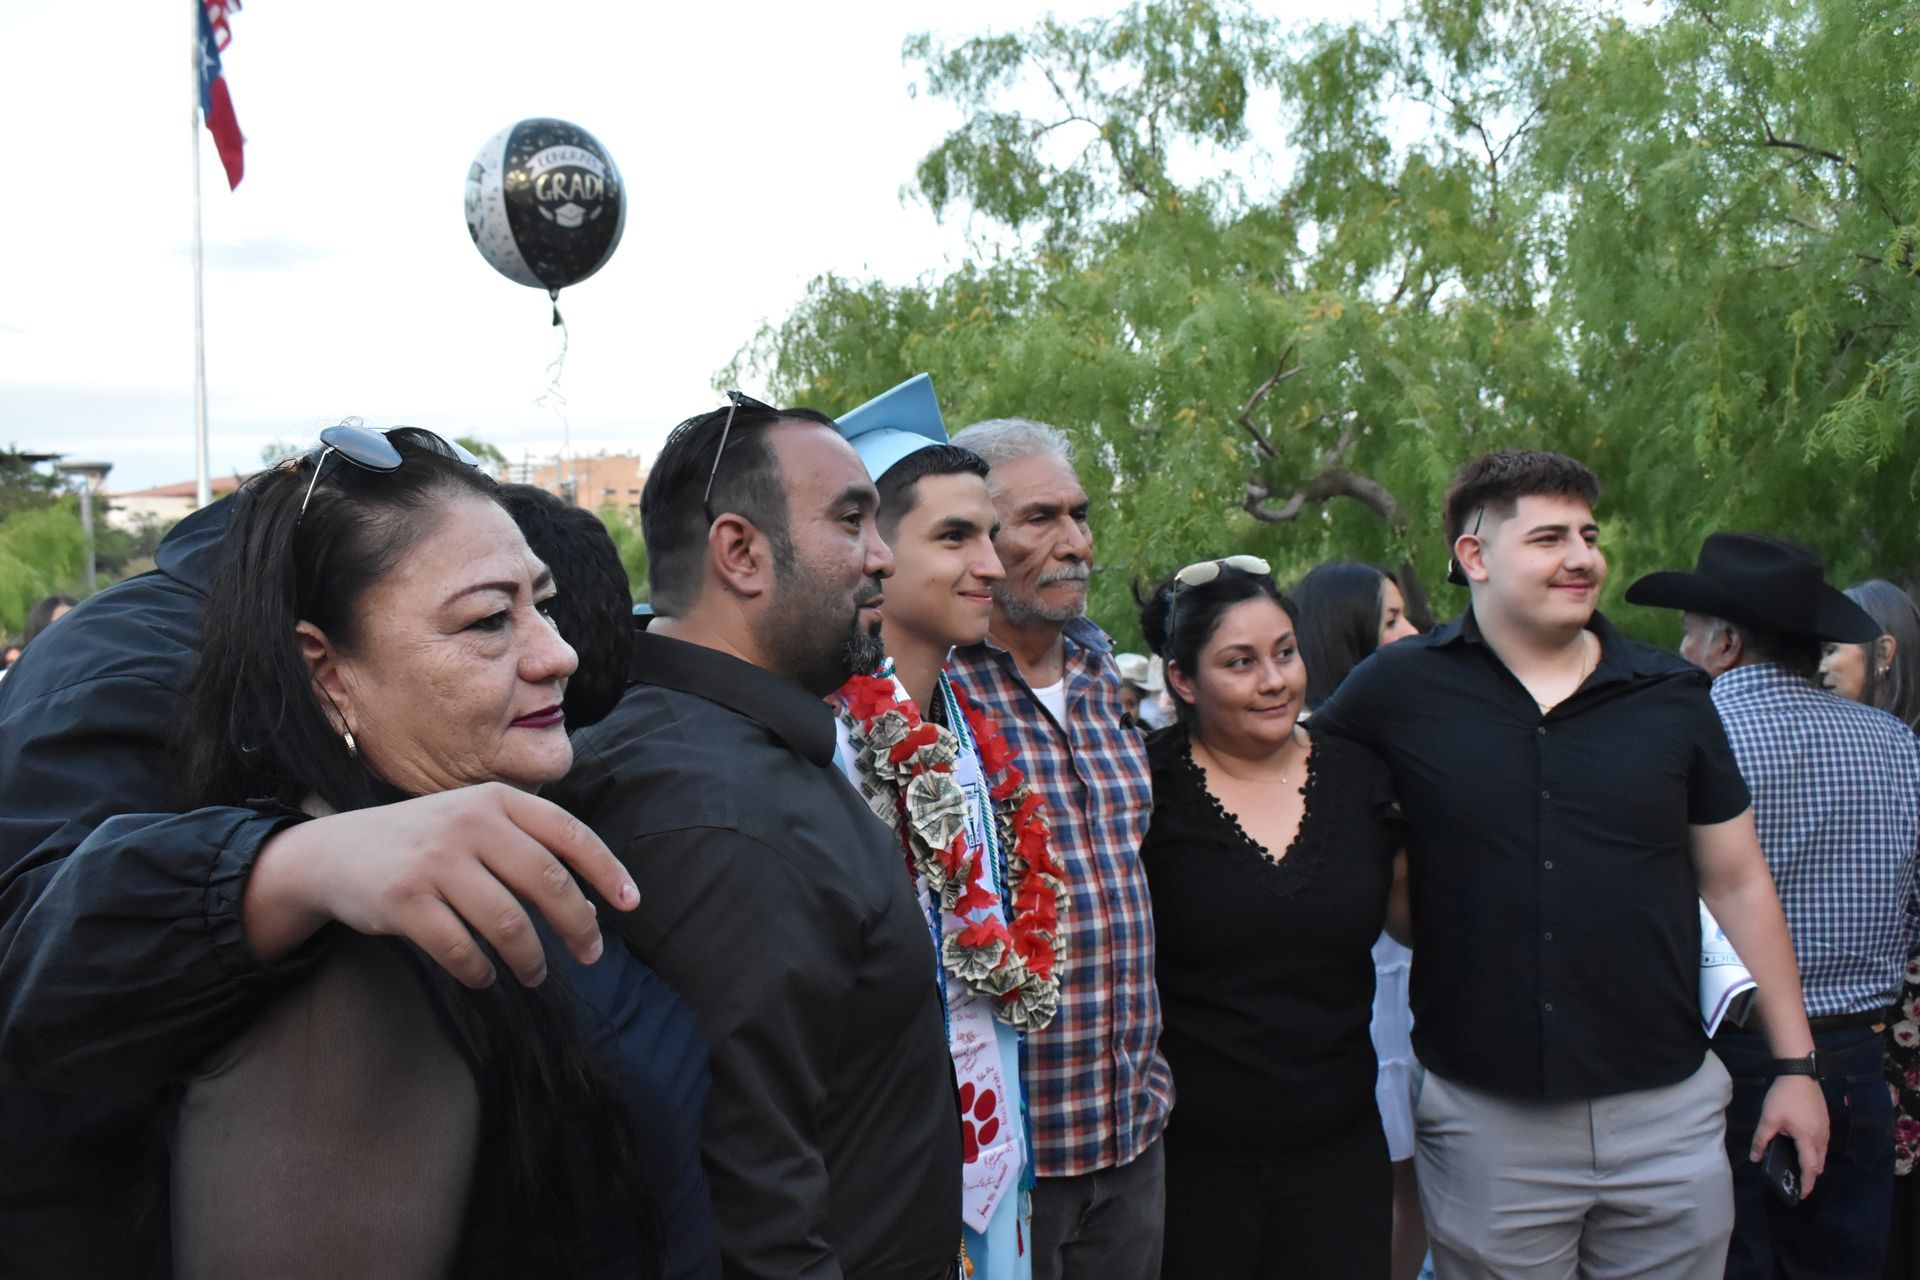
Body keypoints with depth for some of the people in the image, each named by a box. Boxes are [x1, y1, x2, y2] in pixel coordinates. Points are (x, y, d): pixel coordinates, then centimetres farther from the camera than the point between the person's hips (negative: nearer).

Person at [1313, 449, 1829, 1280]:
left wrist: (1795, 1064, 8)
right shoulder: (1402, 690, -4)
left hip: (1667, 1109, 2)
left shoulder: (1671, 696, 3)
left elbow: (1737, 882, 8)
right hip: (1484, 1119, -2)